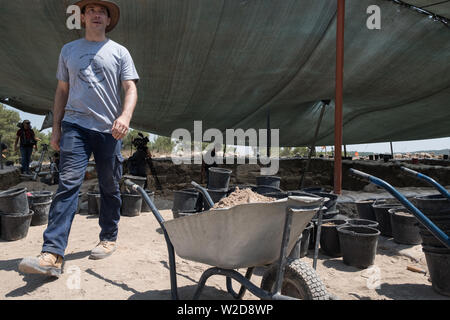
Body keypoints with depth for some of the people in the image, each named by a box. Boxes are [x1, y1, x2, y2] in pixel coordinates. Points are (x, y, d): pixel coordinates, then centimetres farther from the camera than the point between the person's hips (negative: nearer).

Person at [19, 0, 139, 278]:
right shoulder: (68, 50, 17)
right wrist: (56, 127, 10)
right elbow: (62, 91, 17)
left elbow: (131, 89, -1)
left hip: (109, 129, 0)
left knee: (110, 188, 6)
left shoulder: (119, 52, 10)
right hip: (75, 126, 1)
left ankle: (109, 238, 22)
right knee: (68, 184, -11)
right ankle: (53, 254, -14)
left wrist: (125, 116, -20)